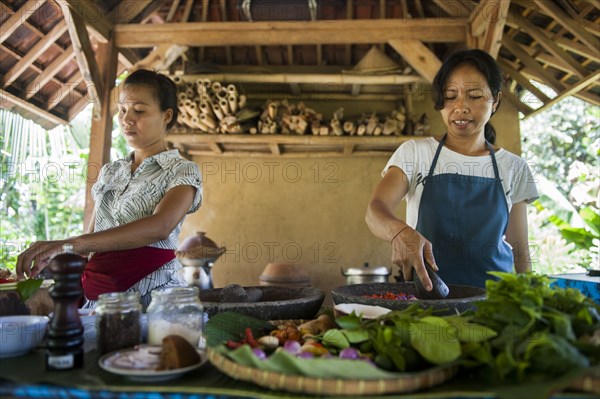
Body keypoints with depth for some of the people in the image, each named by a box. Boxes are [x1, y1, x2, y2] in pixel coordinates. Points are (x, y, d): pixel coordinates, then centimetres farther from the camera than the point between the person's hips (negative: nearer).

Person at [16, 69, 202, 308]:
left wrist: (70, 244, -30)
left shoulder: (183, 171, -4)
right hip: (97, 293, 5)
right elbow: (91, 239, 17)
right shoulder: (109, 172, 15)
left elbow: (160, 226, -23)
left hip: (152, 289, -4)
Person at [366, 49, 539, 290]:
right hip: (424, 292, -1)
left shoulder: (513, 168, 9)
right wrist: (400, 231, -32)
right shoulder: (414, 153, 3)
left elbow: (520, 251, 12)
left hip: (492, 296, 2)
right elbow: (375, 210, -12)